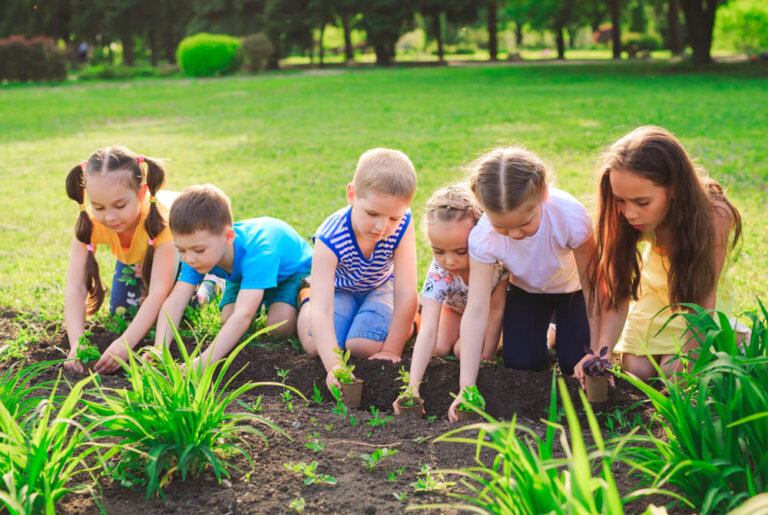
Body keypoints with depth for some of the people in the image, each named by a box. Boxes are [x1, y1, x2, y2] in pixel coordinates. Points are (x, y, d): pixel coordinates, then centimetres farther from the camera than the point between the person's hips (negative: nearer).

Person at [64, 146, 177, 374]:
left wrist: (125, 343, -61)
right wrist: (77, 343, -55)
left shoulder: (161, 221, -46)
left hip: (178, 252, -3)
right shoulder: (89, 224, -36)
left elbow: (159, 292, -50)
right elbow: (75, 289, -39)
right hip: (131, 260, 3)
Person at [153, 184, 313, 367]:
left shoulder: (258, 253, -49)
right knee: (228, 320, -15)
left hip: (292, 268, -5)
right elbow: (174, 302, -37)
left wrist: (203, 362, -67)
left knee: (279, 327, -27)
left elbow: (242, 316, -57)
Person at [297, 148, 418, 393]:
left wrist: (392, 350, -26)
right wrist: (333, 366, -55)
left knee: (365, 346, -23)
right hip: (339, 289, 0)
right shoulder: (331, 237, -38)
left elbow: (406, 294, -29)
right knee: (315, 346, -18)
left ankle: (411, 320, 9)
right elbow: (322, 310, -44)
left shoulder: (402, 226, -34)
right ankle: (305, 299, 16)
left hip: (379, 288, 0)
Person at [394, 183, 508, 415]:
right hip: (456, 306, 1)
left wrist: (487, 354, -23)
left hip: (487, 306, -1)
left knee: (465, 350, -19)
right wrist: (413, 387, -57)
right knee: (439, 348, -17)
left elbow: (496, 309, -26)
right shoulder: (438, 274, -41)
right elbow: (428, 332, -48)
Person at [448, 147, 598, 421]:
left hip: (571, 286, -1)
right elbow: (475, 312, -34)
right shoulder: (483, 237, -34)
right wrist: (466, 388, -39)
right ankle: (542, 332, 20)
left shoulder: (571, 217, -39)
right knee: (519, 362, -13)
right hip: (527, 289, 1)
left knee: (575, 363, -13)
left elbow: (592, 286, -25)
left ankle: (560, 323, 19)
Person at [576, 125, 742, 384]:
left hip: (701, 288, -2)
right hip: (656, 283, 3)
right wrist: (602, 352, -41)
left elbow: (704, 301, -30)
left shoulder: (713, 218, -37)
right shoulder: (627, 217, -29)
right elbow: (618, 289, -26)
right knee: (636, 368, -5)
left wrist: (685, 364, -34)